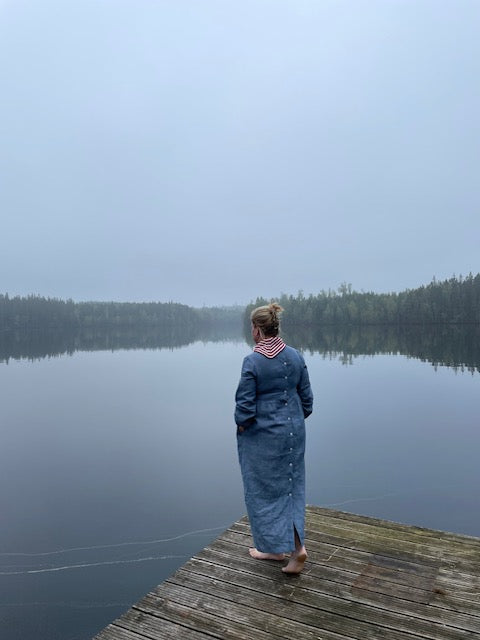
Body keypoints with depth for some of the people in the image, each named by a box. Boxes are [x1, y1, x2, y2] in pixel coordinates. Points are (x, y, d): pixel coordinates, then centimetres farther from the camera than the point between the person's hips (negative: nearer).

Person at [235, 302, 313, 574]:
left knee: (264, 490, 14)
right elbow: (307, 398, 3)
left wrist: (241, 425, 2)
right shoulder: (296, 356, -3)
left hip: (263, 437, -5)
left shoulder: (253, 362, -19)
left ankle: (274, 546, 29)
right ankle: (297, 546, 12)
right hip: (293, 432, 5)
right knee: (292, 487, 17)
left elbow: (245, 405, -17)